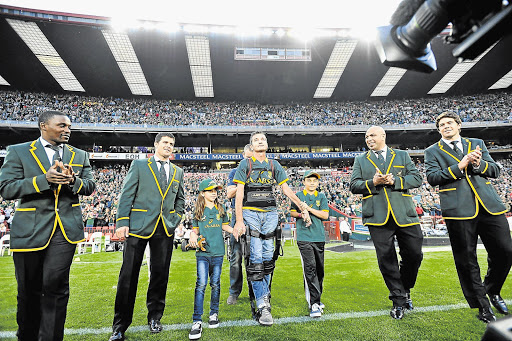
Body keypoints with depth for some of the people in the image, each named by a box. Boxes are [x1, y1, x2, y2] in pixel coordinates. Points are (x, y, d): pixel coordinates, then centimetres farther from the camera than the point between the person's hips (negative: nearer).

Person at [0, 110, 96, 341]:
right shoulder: (19, 152, 4)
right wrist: (44, 179, -20)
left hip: (66, 228, 1)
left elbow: (90, 187, 8)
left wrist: (74, 181, -14)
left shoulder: (79, 156, 11)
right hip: (30, 230, 0)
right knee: (29, 289, 13)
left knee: (56, 287, 0)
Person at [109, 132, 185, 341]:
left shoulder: (178, 172, 15)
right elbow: (126, 195, 0)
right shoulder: (139, 165, 6)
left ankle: (154, 317, 29)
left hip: (165, 229, 3)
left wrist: (175, 220, 5)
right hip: (138, 226, -3)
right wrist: (122, 222, -8)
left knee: (160, 274, 10)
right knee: (129, 275, 3)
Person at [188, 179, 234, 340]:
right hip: (202, 253, -2)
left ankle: (214, 314, 30)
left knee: (215, 284, 12)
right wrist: (193, 235, -12)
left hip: (217, 252, 2)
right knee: (201, 284, -7)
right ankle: (196, 322, 2)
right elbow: (195, 229, 9)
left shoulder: (220, 209, 7)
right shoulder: (198, 210, 3)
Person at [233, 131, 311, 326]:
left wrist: (303, 208, 9)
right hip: (250, 212, -3)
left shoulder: (273, 165, 13)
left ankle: (264, 294, 23)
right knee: (255, 258, -8)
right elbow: (238, 193, -3)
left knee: (268, 257, 5)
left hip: (270, 213, 3)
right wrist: (239, 221, -11)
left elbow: (285, 189, 14)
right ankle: (262, 306, -2)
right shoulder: (245, 164, 4)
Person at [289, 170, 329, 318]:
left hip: (319, 237, 3)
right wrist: (300, 214, -12)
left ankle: (316, 299, 29)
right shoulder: (298, 195, 7)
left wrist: (309, 209, -8)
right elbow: (292, 212, 6)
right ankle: (314, 303, -6)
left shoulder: (321, 197, 11)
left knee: (319, 269, 11)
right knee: (310, 268, -12)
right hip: (304, 237, -3)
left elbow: (325, 215, 1)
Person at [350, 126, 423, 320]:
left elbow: (416, 178, 6)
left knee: (414, 255, 6)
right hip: (378, 216, -1)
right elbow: (354, 185, 6)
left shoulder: (402, 156, 16)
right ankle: (398, 300, 18)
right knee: (386, 259, 2)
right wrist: (373, 183, -12)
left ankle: (405, 290, 33)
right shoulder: (360, 160, 15)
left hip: (404, 214, 1)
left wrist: (395, 181, -10)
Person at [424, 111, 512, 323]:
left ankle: (493, 290, 34)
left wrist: (479, 164, -7)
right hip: (459, 209, -3)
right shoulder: (433, 151, 8)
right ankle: (482, 306, 19)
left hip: (489, 205, 4)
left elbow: (495, 171, 12)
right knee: (467, 261, 2)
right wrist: (460, 166, -14)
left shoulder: (477, 144, 19)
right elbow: (432, 177, -5)